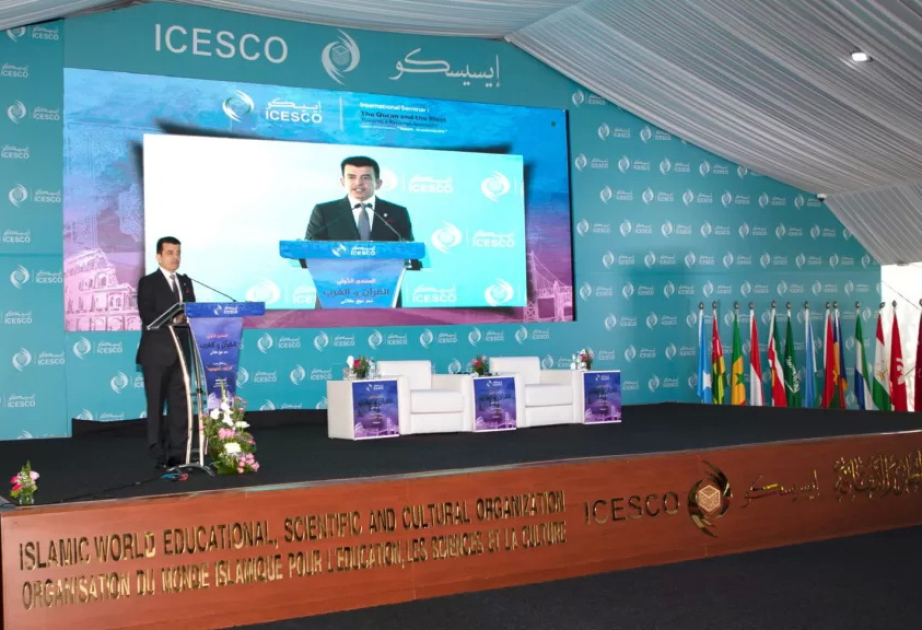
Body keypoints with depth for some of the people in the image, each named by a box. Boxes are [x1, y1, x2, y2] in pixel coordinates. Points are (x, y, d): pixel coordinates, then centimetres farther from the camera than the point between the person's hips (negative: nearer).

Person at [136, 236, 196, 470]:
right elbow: (147, 316, -13)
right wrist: (173, 319, -26)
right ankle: (159, 455, 5)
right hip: (156, 353, -5)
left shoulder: (186, 282, 17)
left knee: (180, 404, 5)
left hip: (181, 351, 5)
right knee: (156, 405, 1)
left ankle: (178, 453, 11)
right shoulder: (148, 283, -2)